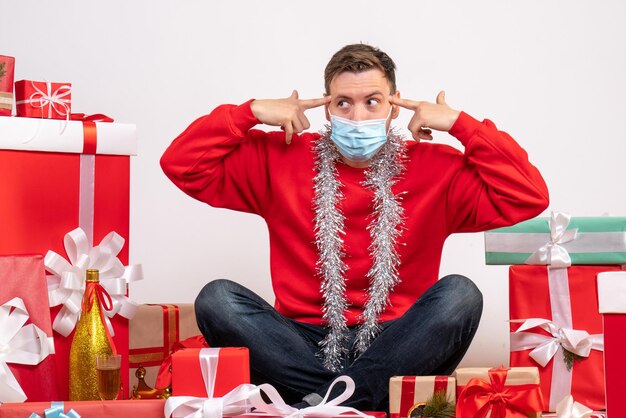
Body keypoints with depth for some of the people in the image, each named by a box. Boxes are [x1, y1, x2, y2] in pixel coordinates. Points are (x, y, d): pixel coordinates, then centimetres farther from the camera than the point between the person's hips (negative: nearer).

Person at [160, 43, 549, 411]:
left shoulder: (436, 169, 5)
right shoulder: (279, 159, 8)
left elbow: (528, 196, -4)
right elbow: (182, 165, 6)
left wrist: (460, 123, -3)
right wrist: (252, 112, 0)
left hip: (394, 348, 0)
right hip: (304, 348, 1)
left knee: (459, 293, -28)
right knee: (217, 297, -23)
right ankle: (339, 399, -28)